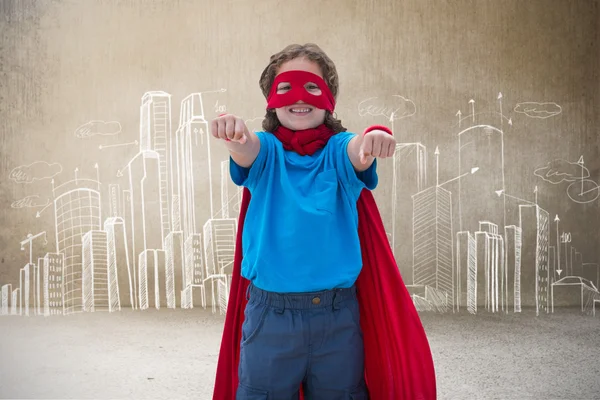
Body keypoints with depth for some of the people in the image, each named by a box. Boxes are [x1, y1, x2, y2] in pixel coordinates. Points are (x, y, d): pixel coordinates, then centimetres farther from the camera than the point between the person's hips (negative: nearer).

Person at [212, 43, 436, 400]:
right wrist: (235, 134, -45)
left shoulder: (337, 149, 1)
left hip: (338, 315, 0)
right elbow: (247, 148, -21)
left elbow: (358, 152, -22)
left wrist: (373, 140, -46)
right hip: (270, 313, 0)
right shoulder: (267, 150, 2)